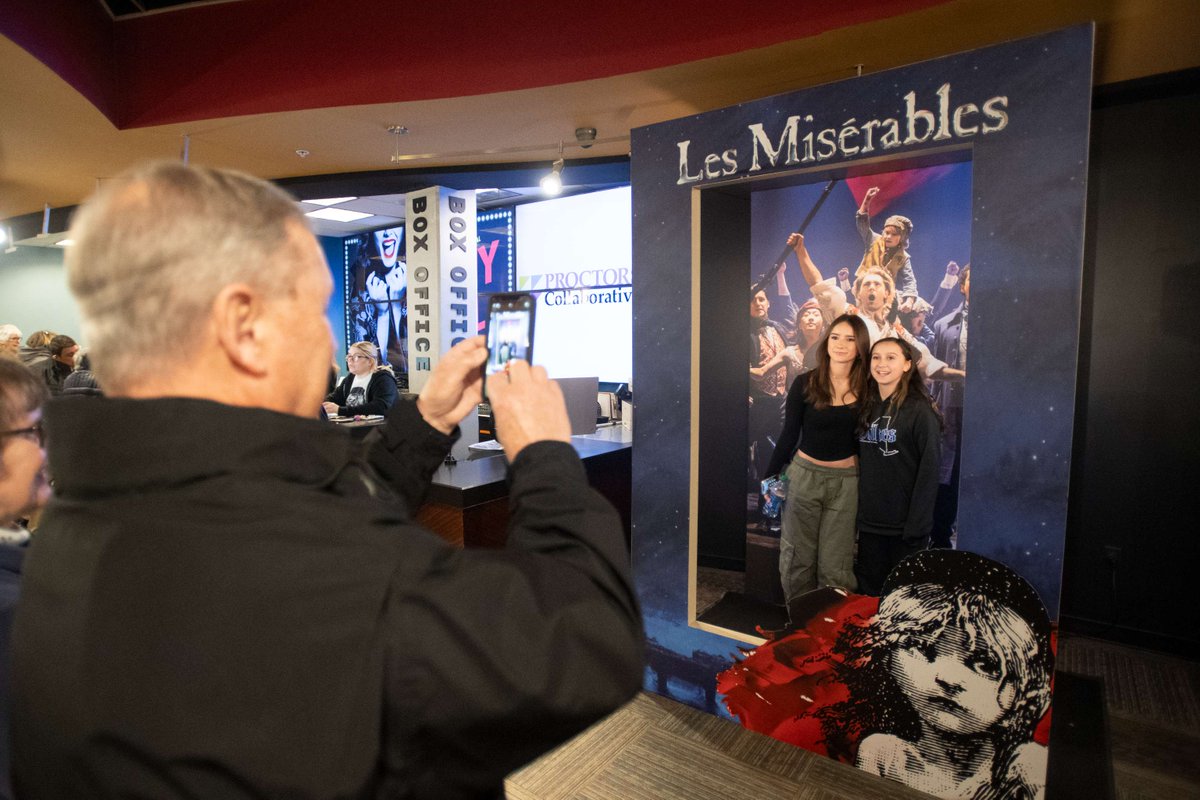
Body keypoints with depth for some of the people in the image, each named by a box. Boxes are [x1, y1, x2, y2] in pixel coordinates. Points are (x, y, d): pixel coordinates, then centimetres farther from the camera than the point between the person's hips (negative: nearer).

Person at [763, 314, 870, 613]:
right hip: (804, 475, 0)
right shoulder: (805, 384, -4)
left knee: (835, 563, 6)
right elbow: (788, 435, 0)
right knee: (798, 556, 8)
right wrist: (769, 477, -1)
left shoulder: (865, 389, -1)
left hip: (846, 481, 0)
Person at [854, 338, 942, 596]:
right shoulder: (867, 407, 8)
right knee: (868, 593, 14)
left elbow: (928, 471, -12)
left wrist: (917, 526, -16)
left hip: (904, 524, -5)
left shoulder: (920, 410, -9)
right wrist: (857, 512, 6)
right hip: (869, 522, 5)